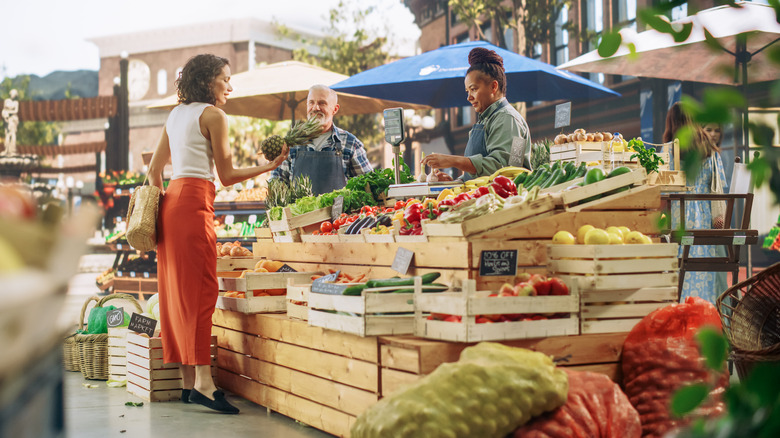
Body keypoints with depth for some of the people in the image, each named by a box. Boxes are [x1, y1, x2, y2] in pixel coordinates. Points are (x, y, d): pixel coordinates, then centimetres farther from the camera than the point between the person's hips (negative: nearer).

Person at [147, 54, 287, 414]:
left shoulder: (176, 115, 21)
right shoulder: (212, 115, -4)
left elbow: (155, 170, 23)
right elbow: (227, 175, -4)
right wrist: (271, 166, 3)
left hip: (171, 200, 9)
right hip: (195, 202, -9)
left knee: (179, 290, 7)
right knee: (200, 290, -11)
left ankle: (187, 382, 9)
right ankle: (202, 382, -16)